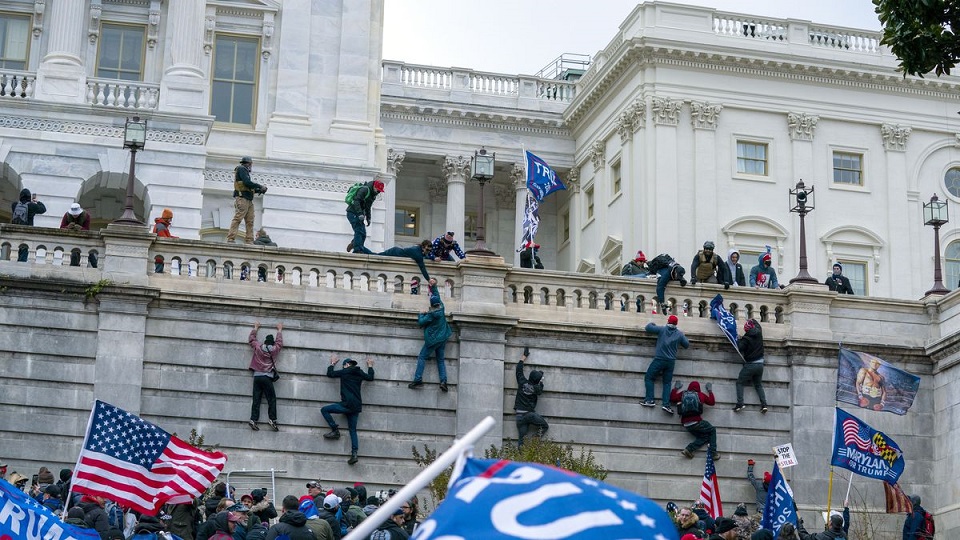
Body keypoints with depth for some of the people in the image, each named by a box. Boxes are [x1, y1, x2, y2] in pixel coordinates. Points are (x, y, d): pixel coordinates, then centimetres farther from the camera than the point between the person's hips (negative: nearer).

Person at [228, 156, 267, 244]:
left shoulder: (245, 171, 27)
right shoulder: (241, 169, 0)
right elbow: (247, 182, -14)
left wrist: (258, 190, 11)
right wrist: (260, 187, -8)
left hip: (248, 200, 10)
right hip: (242, 198, -10)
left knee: (250, 221, 2)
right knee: (237, 219, -15)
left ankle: (249, 241, -1)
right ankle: (230, 239, -20)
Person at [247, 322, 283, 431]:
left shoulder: (258, 347, 5)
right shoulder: (275, 349, 2)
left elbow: (251, 339, 23)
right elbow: (280, 342, 23)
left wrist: (255, 328, 36)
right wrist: (279, 330, 37)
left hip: (257, 376, 3)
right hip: (267, 377, -3)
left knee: (256, 399, 2)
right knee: (272, 399, -1)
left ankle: (253, 419, -8)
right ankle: (272, 419, -11)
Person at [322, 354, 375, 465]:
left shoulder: (344, 372, -1)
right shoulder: (360, 373, 12)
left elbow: (330, 373, 10)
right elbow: (370, 377, 30)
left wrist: (332, 363, 27)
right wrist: (370, 366, 44)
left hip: (347, 405, -6)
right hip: (357, 407, 6)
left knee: (324, 410, 3)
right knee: (353, 430, 7)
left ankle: (335, 431, -1)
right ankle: (354, 454, -5)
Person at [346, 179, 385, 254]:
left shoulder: (372, 195, 16)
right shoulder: (365, 190, -14)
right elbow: (356, 201, -24)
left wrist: (368, 218, 14)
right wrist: (360, 214, -32)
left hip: (358, 214, 9)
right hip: (353, 212, -9)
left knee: (363, 233, 4)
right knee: (359, 231, -18)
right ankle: (358, 249, -21)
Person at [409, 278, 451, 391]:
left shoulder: (432, 314, -19)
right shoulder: (441, 307, -2)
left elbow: (420, 322, -10)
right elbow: (437, 295, 14)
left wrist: (422, 314, 5)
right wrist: (433, 286, 10)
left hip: (433, 339, -7)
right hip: (443, 338, 7)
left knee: (422, 357, -1)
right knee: (441, 360, 10)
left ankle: (418, 379, -9)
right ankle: (443, 381, -5)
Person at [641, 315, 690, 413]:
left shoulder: (662, 329, -4)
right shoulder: (680, 334, 3)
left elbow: (648, 328, -5)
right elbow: (687, 345, 10)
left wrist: (651, 324, 18)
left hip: (659, 360, -3)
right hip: (671, 362, 3)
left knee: (649, 378, 8)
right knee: (667, 382, 10)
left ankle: (649, 400, -3)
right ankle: (666, 404, -3)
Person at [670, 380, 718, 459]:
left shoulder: (682, 394, 11)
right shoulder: (700, 395, 7)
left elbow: (672, 398, 21)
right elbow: (712, 402, 20)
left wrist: (675, 389, 34)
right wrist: (710, 391, 34)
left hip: (686, 424, 4)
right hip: (696, 422, -4)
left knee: (704, 436, 16)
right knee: (712, 430, 15)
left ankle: (689, 449, -4)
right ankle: (713, 453, 2)